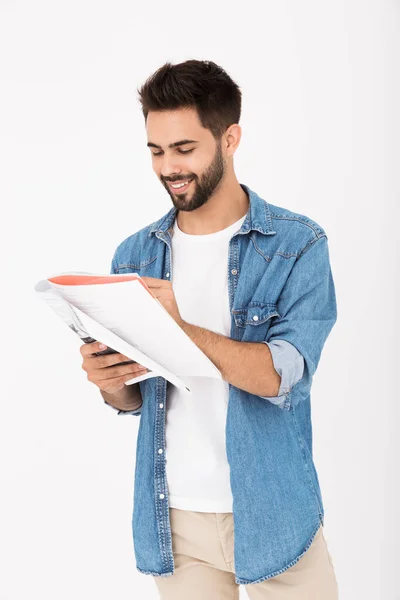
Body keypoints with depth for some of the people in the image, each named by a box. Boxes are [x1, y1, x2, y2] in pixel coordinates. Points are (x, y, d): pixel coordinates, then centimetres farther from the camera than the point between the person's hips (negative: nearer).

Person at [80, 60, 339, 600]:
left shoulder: (298, 245, -8)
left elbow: (285, 375, -20)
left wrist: (181, 330, -31)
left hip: (270, 514, -3)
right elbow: (135, 399, 9)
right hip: (174, 516, 3)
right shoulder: (134, 255, 4)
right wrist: (110, 383, -14)